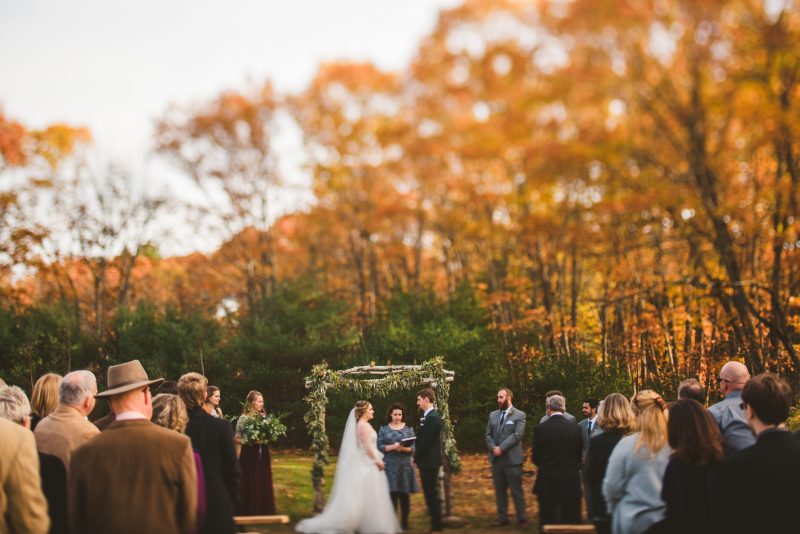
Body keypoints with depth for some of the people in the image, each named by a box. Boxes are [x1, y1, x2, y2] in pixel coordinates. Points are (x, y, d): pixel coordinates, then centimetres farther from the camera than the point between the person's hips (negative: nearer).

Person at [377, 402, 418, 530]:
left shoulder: (408, 428, 6)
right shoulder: (384, 429, 5)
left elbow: (414, 447, 2)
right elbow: (379, 446, -1)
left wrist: (404, 449, -16)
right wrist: (392, 447, -16)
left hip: (405, 465, 1)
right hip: (389, 465, 0)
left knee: (404, 494, 1)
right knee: (392, 493, -2)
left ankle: (405, 521, 11)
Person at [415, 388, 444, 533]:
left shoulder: (432, 417, -18)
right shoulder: (429, 416, 13)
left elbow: (426, 441, -20)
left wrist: (416, 458, -11)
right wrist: (417, 454, 7)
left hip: (429, 461, -10)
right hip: (428, 461, 10)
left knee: (431, 494, -3)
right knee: (430, 493, 14)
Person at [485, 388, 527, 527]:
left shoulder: (519, 415, -3)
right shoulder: (493, 415, 13)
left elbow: (517, 435, -13)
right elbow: (488, 434, 10)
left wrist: (501, 448, -18)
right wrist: (493, 448, -9)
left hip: (512, 458, -5)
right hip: (496, 458, 5)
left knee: (516, 490, 0)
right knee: (499, 491, 10)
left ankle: (522, 519, 8)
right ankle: (502, 518, 19)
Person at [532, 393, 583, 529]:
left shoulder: (540, 428, -10)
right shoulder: (576, 428, -2)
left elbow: (536, 458, -2)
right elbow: (579, 455, 6)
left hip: (547, 483, -2)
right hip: (571, 483, 2)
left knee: (548, 523, 6)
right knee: (571, 522, 9)